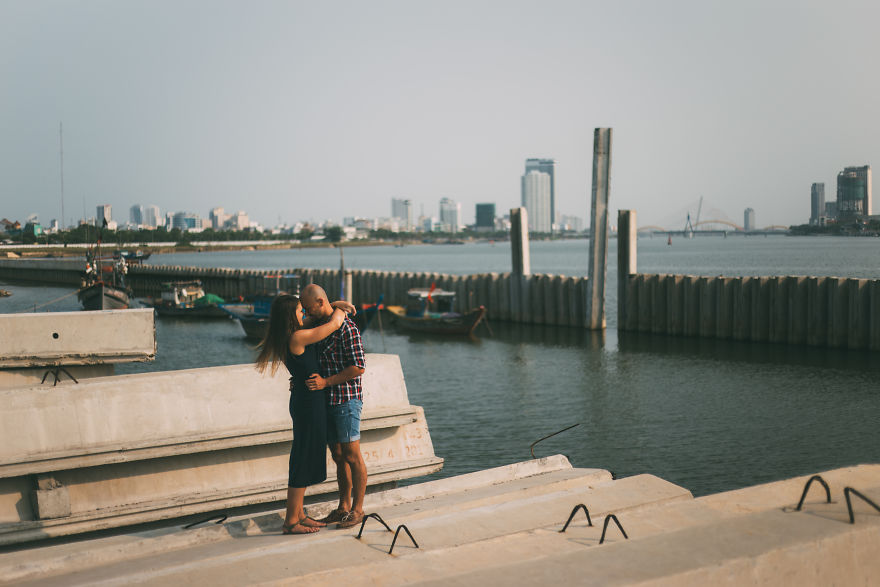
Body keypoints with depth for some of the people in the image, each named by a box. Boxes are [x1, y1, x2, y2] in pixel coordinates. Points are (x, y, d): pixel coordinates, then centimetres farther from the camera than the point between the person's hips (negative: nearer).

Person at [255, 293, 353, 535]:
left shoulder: (285, 337, 7)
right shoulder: (297, 338, -20)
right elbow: (334, 323, -13)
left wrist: (335, 304, 11)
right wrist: (339, 310, 8)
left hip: (302, 400, 10)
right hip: (309, 402, -10)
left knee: (304, 460, 17)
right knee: (303, 462, -2)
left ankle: (299, 515, 25)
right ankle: (290, 522, 5)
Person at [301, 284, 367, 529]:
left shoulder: (346, 327, -14)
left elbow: (358, 367, -17)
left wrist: (326, 382, -20)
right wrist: (300, 381, 7)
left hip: (346, 400, -8)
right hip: (326, 401, 8)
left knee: (352, 456, -2)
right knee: (338, 457, 13)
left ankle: (357, 510, 6)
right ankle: (343, 507, 20)